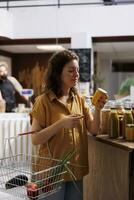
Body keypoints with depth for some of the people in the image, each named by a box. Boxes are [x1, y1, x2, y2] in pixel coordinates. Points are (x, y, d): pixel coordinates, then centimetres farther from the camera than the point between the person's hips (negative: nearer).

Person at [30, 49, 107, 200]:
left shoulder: (79, 99, 3)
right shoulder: (43, 101, -11)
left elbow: (93, 130, -1)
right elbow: (35, 139, -15)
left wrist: (98, 109, -17)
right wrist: (61, 123, -25)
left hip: (77, 169, 5)